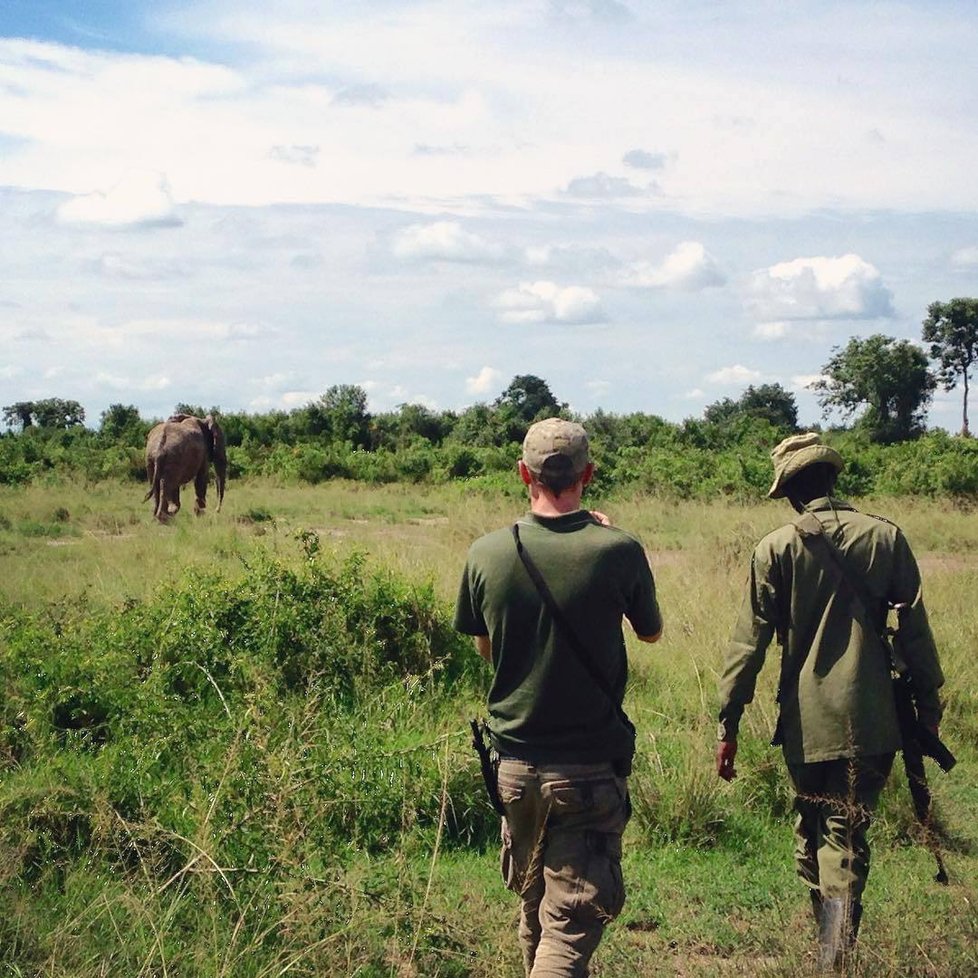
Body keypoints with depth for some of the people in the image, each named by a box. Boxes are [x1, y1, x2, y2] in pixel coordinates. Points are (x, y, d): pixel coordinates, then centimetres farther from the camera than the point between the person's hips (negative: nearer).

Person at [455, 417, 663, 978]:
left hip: (514, 761, 3)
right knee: (571, 922, -1)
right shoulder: (618, 551, -13)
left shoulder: (487, 553, -6)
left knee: (533, 903, 22)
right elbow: (652, 632, 7)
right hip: (590, 769, -3)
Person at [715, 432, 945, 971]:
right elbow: (914, 628, 2)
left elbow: (750, 641, -5)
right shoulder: (886, 536, 0)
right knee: (845, 836, 3)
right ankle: (834, 956, -11)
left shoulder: (776, 548, -4)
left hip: (806, 720, 0)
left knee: (811, 828, 17)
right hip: (871, 721, 0)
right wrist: (929, 703, 13)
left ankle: (826, 941, 26)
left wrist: (728, 724, -1)